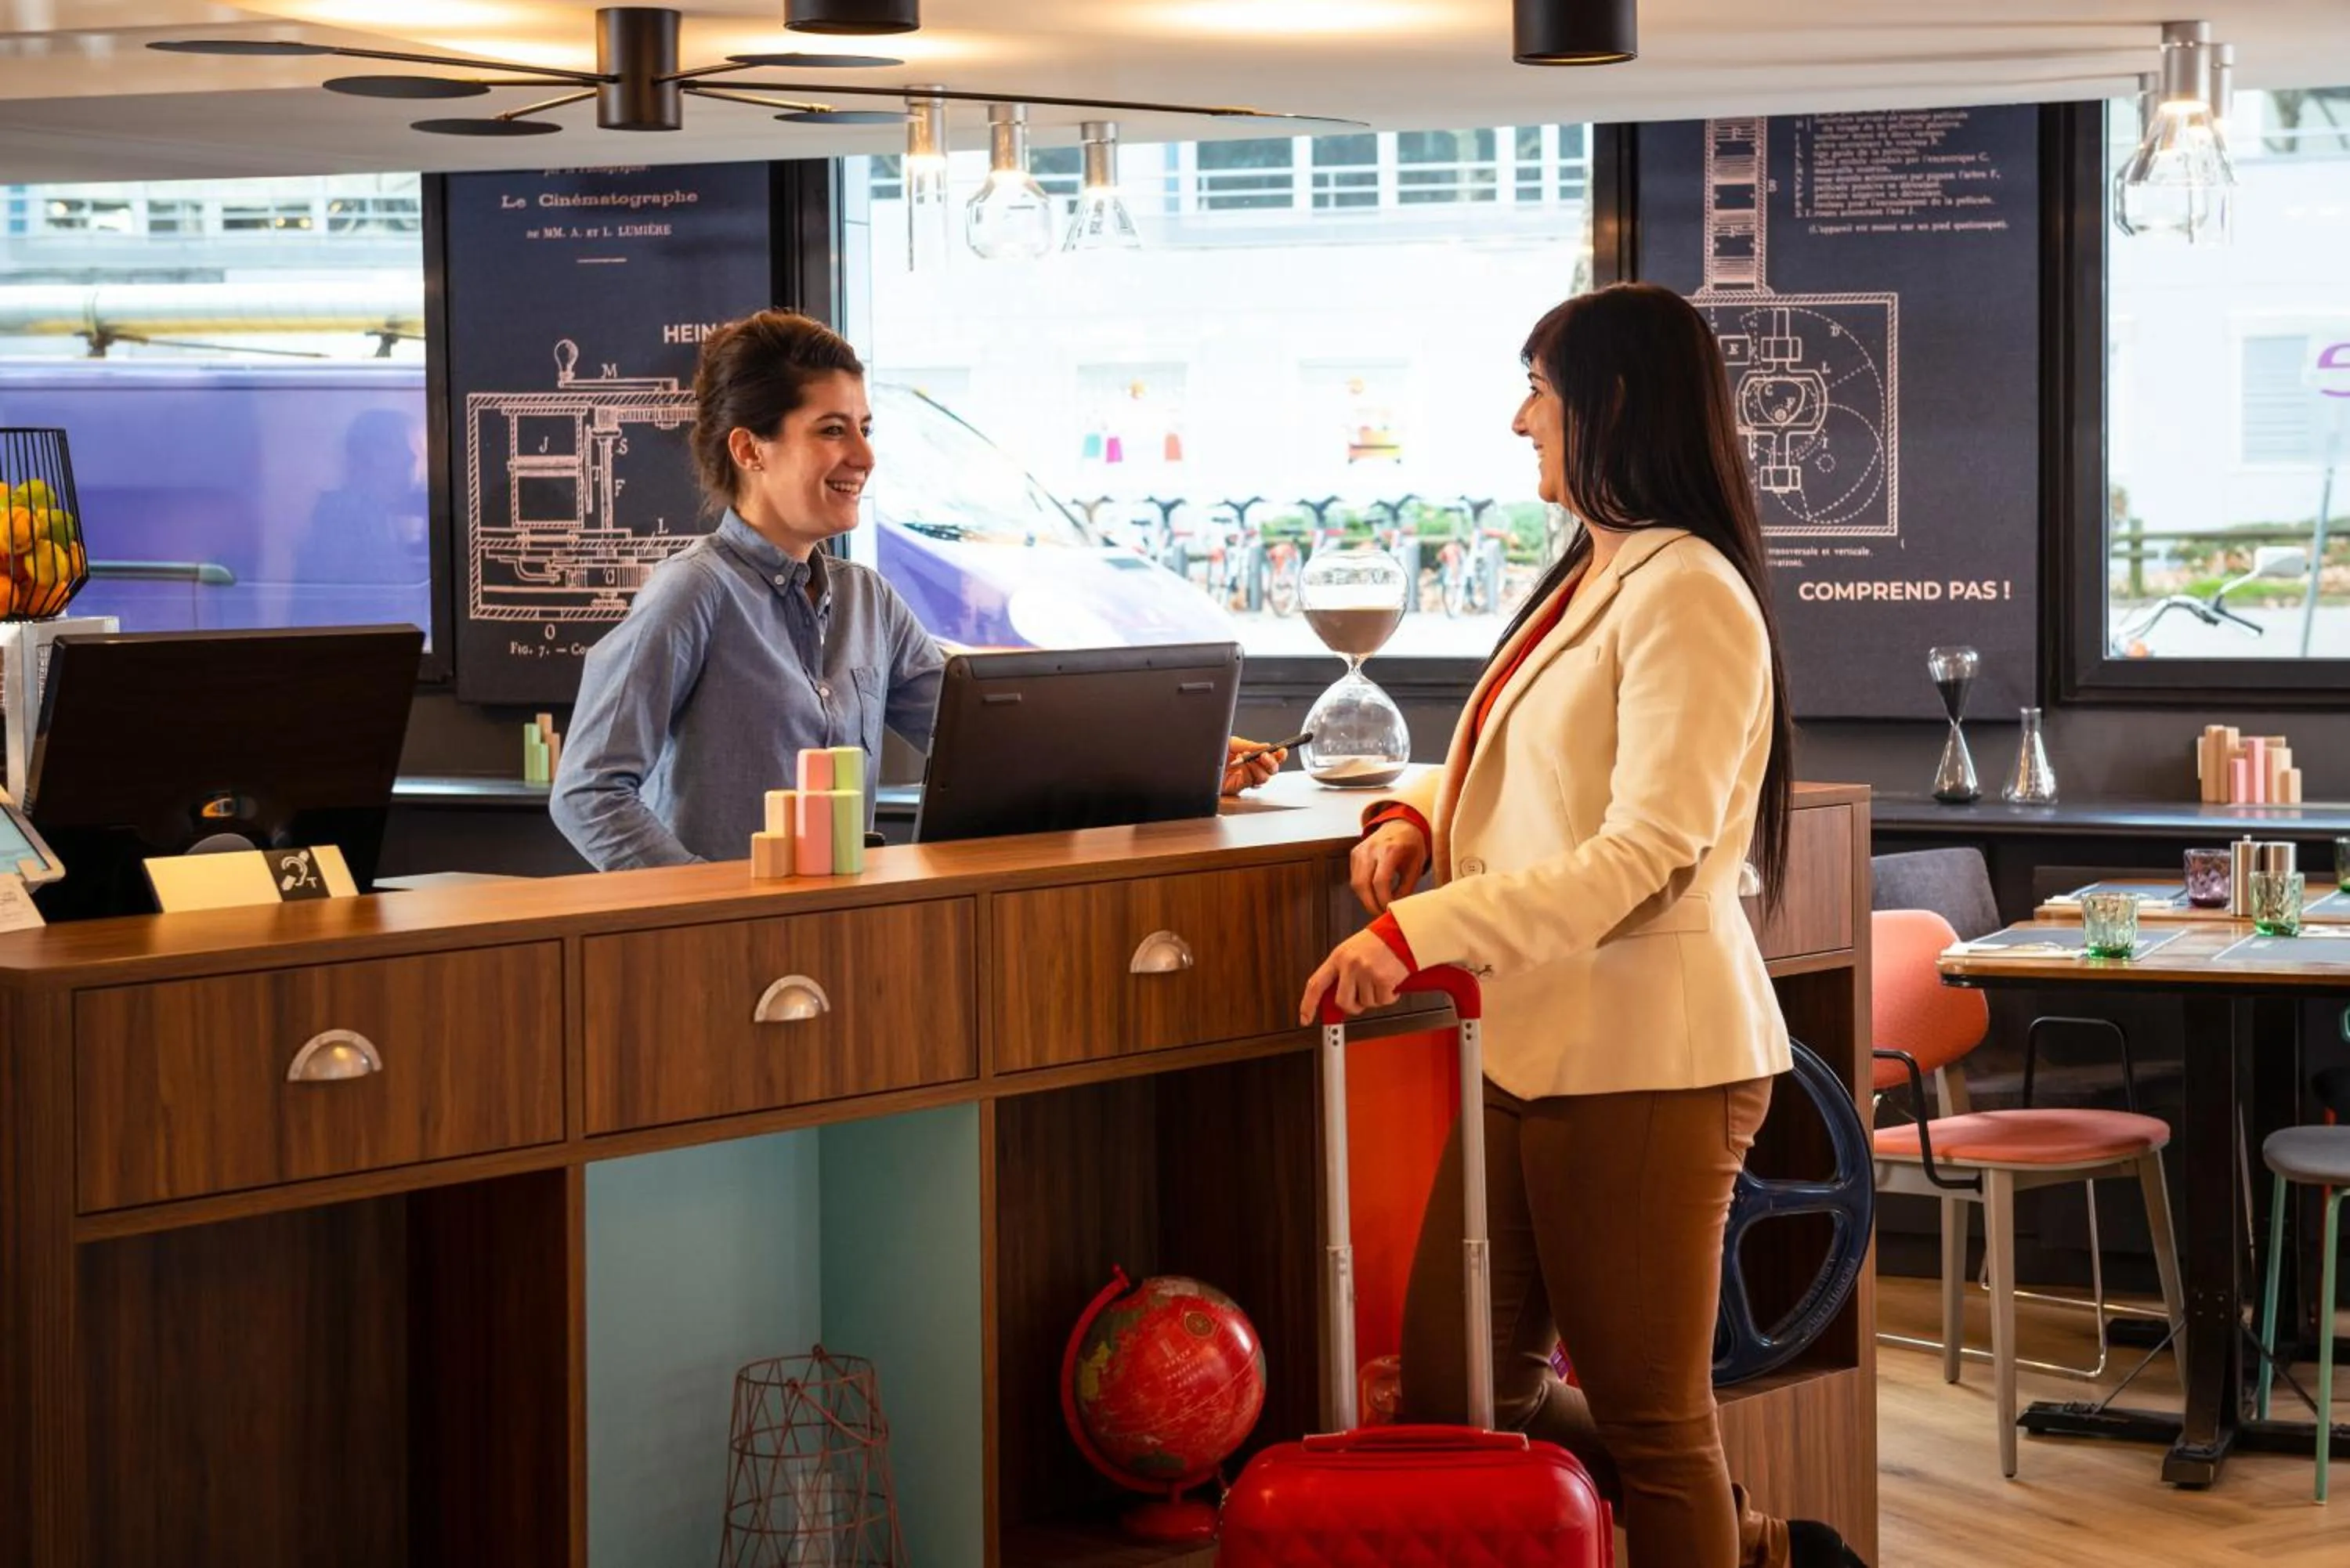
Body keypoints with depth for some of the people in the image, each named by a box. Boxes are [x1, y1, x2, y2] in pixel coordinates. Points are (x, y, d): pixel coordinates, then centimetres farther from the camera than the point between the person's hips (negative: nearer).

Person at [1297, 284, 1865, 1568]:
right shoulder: (1582, 582, 17)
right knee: (1452, 1401, 11)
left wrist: (1421, 932, -26)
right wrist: (1419, 813, 9)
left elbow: (1646, 854, -21)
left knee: (1649, 1418, 0)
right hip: (1533, 1049, 10)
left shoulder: (1687, 596, -13)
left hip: (1643, 1054, -10)